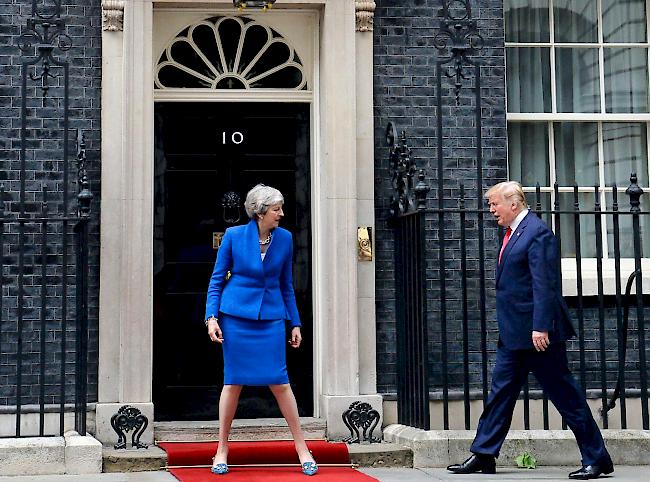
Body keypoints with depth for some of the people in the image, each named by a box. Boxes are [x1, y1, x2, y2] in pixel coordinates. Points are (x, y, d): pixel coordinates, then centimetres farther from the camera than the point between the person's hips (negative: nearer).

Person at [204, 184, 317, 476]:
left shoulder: (285, 238, 3)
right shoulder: (233, 236, -4)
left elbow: (286, 285, 11)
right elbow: (217, 279, 2)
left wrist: (295, 323, 10)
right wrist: (211, 316, -7)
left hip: (271, 318, 2)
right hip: (236, 316, -2)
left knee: (279, 381, -2)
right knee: (233, 382, 3)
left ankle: (302, 448, 8)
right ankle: (222, 450, 15)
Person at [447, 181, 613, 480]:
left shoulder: (537, 233, -14)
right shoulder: (512, 233, 15)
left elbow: (544, 284, -21)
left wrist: (541, 327, -25)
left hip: (537, 334, -10)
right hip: (513, 333, 10)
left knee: (565, 394, -3)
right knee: (501, 391, 11)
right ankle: (483, 456, 17)